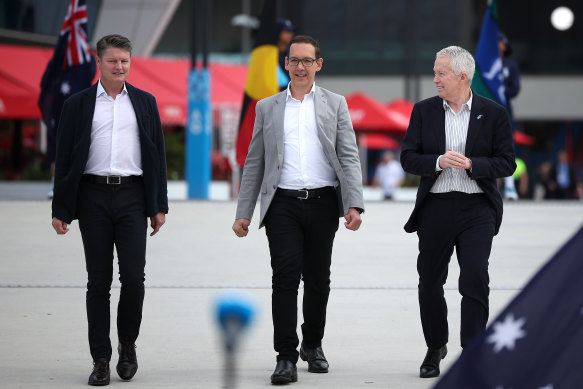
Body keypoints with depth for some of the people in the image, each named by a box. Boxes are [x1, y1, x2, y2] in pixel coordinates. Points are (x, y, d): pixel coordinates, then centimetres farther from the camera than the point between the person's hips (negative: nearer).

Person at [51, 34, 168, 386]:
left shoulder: (145, 102, 11)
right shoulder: (78, 104, 6)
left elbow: (157, 155, 11)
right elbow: (65, 158, 5)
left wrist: (159, 205, 5)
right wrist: (61, 209, -1)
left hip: (132, 195, 0)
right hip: (94, 196, 0)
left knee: (134, 277, -7)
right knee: (98, 281, 2)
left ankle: (128, 344, 15)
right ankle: (101, 359, 7)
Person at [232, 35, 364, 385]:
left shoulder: (335, 105, 10)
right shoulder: (267, 107, 13)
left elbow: (349, 158, 3)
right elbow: (254, 163, 13)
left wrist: (354, 205, -10)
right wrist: (244, 212, 6)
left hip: (323, 203, 0)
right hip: (283, 204, 0)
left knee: (318, 280, 8)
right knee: (285, 278, -9)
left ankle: (313, 345, 27)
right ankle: (286, 358, -9)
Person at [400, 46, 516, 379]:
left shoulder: (493, 113, 0)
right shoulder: (424, 111, 6)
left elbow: (507, 163, -1)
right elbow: (408, 158, 3)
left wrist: (471, 164, -16)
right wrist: (439, 162, -15)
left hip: (477, 208, -2)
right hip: (435, 208, 3)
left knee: (475, 282, -11)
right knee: (430, 283, 9)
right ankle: (435, 348, 30)